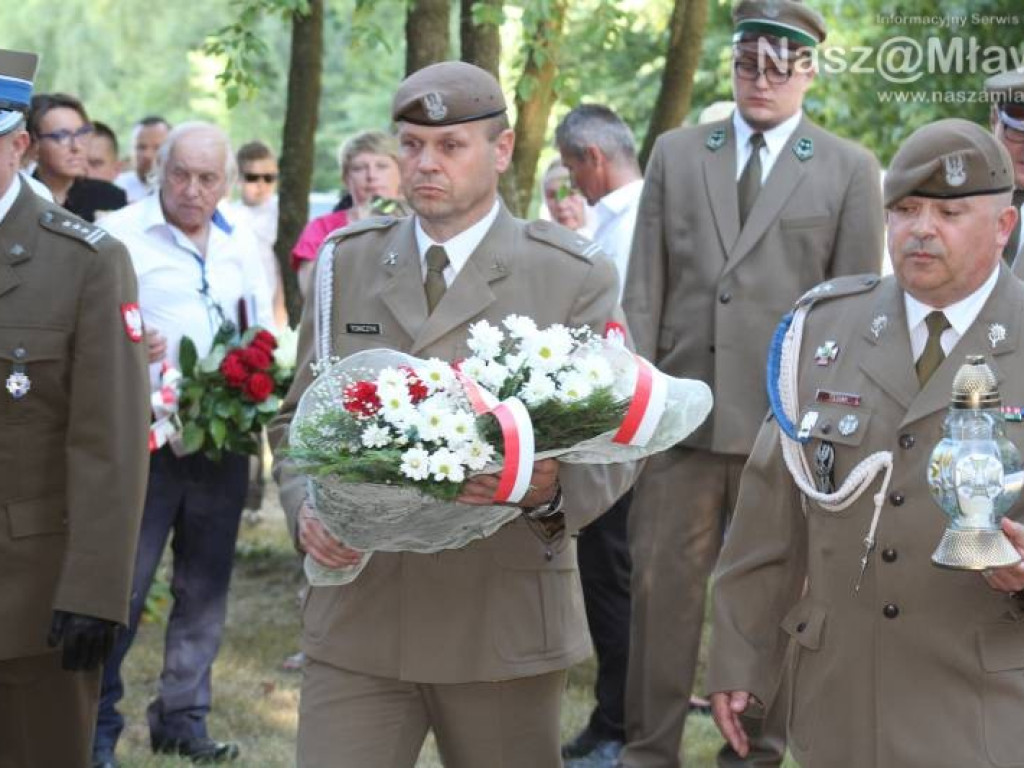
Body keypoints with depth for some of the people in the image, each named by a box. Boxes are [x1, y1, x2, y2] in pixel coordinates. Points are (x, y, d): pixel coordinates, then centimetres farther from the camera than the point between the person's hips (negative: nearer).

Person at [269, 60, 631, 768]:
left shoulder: (573, 277, 0)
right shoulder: (344, 264, 9)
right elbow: (298, 420, 14)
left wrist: (554, 488, -22)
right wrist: (305, 508, -7)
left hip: (504, 622, -2)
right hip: (358, 617, 2)